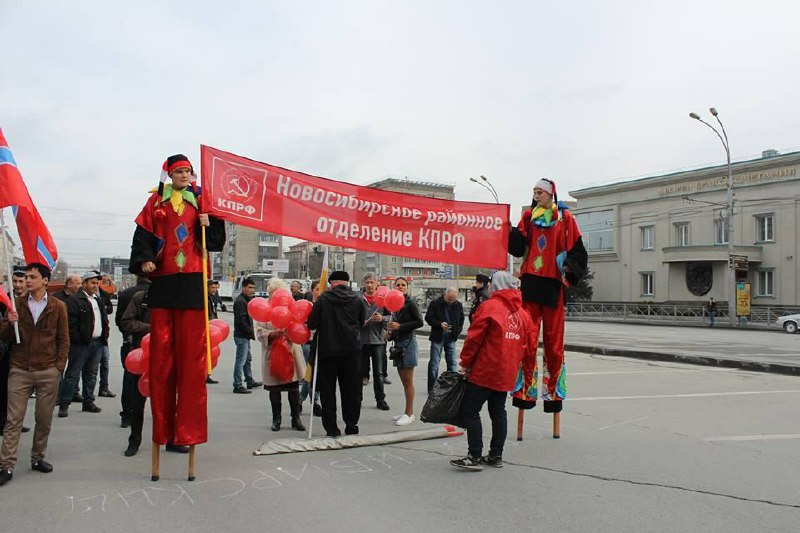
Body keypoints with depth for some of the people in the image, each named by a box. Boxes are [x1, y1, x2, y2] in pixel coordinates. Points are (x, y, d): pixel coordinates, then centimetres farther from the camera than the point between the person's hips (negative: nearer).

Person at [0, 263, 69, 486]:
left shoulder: (58, 306, 3)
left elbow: (64, 340, 6)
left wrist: (59, 366, -2)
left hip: (48, 372, 0)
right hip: (20, 370, 0)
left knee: (44, 419, 6)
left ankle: (37, 458, 21)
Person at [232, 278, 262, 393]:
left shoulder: (247, 300, 17)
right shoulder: (240, 301, -15)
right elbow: (241, 320, -22)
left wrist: (251, 332, 10)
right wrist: (252, 332, -17)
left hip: (245, 336, 11)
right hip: (241, 336, -11)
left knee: (248, 358, 19)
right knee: (241, 361, -7)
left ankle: (250, 381, 31)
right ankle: (237, 386, -3)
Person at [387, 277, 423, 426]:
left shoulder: (410, 303, -9)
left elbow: (419, 322, -14)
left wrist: (399, 326, -17)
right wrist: (390, 334, 5)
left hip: (408, 343, -7)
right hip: (398, 343, 7)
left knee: (408, 380, -4)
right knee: (403, 380, 12)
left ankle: (409, 413, 1)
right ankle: (407, 411, 19)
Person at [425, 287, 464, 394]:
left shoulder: (458, 305, 2)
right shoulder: (435, 304, -7)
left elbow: (461, 320, 13)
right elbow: (428, 317, -5)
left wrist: (457, 332, 1)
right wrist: (440, 324, -19)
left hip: (451, 338, 3)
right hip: (437, 337, -3)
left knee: (452, 363, 6)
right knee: (434, 363, 1)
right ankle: (432, 388, 7)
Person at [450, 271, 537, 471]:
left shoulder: (489, 306, -9)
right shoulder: (523, 313, 9)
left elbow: (474, 337, -12)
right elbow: (530, 344, 13)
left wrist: (466, 363, -3)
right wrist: (529, 369, 24)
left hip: (484, 372, -7)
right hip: (507, 374, 7)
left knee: (470, 410, -2)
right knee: (498, 411, 15)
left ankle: (475, 457, -5)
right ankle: (496, 455, 19)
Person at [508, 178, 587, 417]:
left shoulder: (565, 218, 5)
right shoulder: (529, 216, 11)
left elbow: (577, 250, 4)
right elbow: (518, 246, 2)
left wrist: (569, 267, -13)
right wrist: (510, 230, -15)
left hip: (554, 283, -1)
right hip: (530, 281, 2)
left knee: (554, 340, 4)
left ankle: (553, 392, 12)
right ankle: (526, 391, 0)